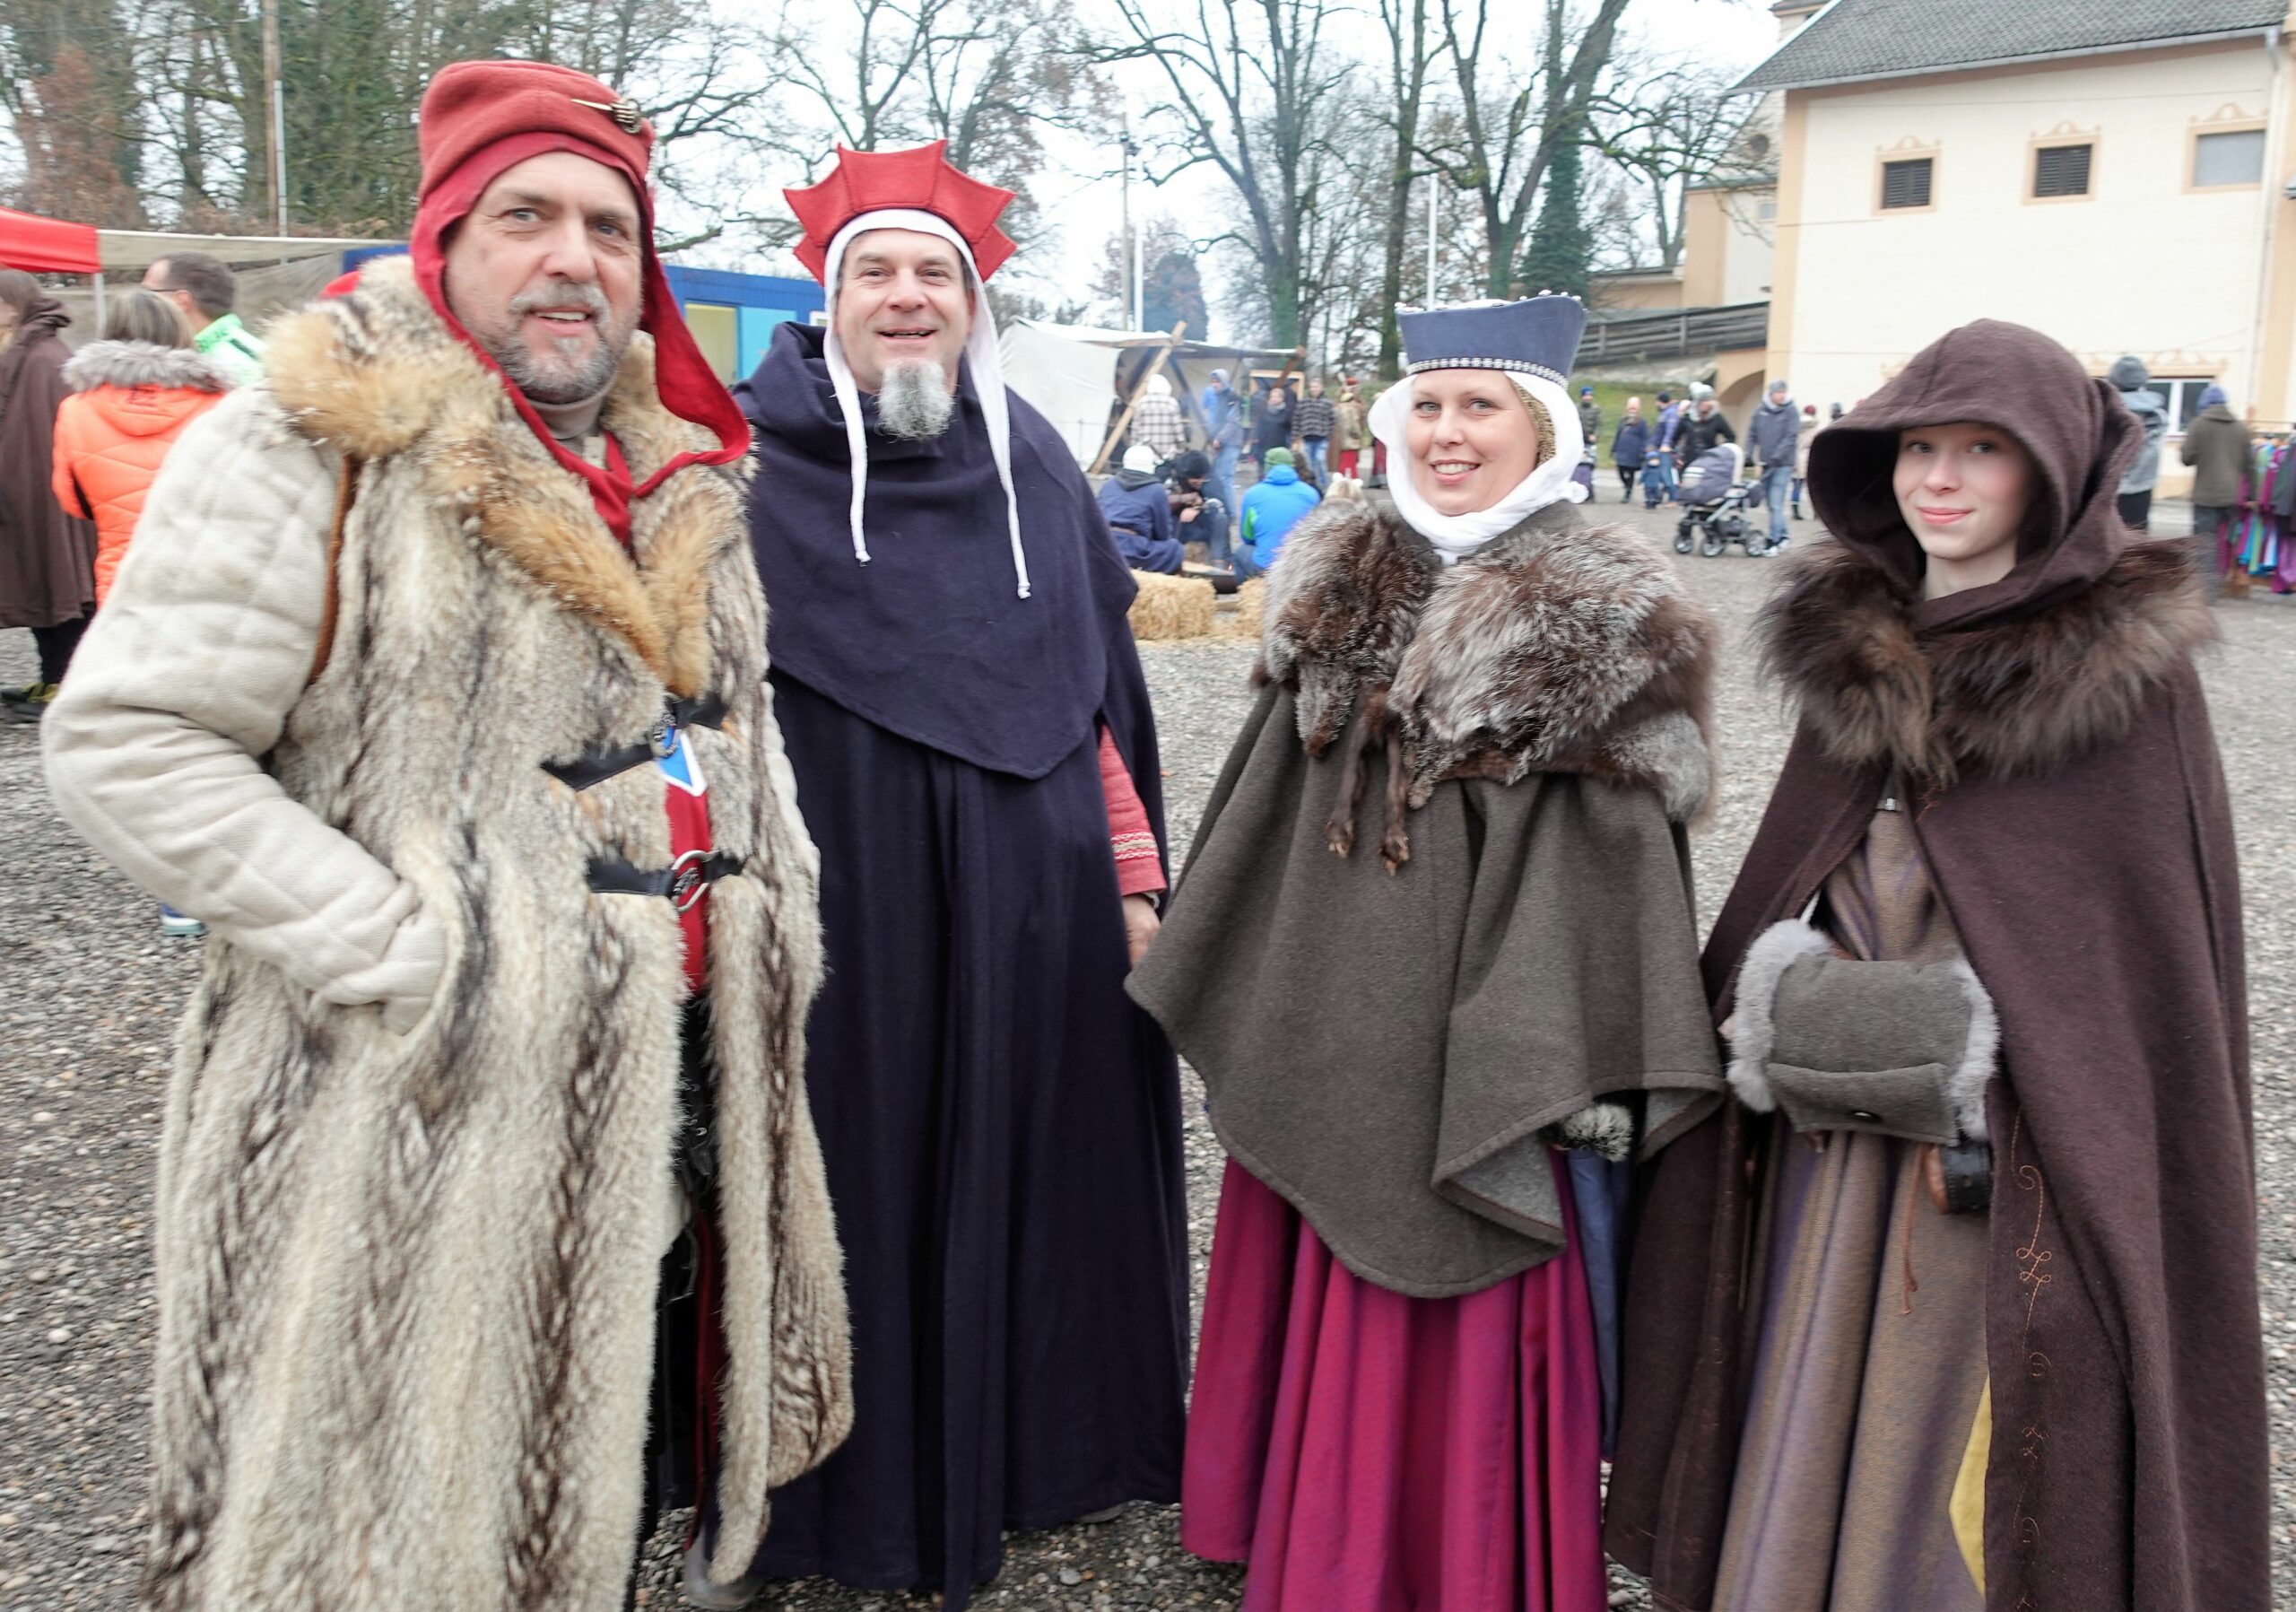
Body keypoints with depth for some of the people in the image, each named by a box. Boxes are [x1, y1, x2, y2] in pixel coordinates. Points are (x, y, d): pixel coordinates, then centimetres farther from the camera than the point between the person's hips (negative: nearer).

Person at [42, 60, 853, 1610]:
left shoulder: (681, 474, 11)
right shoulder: (311, 448, -12)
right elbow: (130, 741, -16)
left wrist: (779, 894, 11)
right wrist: (411, 963, -21)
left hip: (678, 1081, 7)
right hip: (439, 1105, -6)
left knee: (619, 1485, 22)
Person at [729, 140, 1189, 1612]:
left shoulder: (1035, 464, 8)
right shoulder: (755, 465, -4)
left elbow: (1099, 686, 11)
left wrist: (1134, 874, 9)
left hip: (1033, 909, 4)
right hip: (845, 905, -3)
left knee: (1026, 1166, 14)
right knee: (854, 1172, 7)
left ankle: (1026, 1439, 35)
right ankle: (849, 1483, 27)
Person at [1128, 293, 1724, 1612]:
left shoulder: (1599, 623, -7)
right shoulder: (1343, 589, 8)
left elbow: (1622, 858, -10)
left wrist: (1585, 1078, -15)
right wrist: (1247, 996, 13)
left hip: (1483, 1045, -5)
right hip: (1328, 1028, 5)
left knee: (1469, 1330, 4)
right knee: (1325, 1312, 15)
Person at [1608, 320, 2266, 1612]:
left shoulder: (2128, 662, -9)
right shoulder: (1857, 640, 6)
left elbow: (2155, 924, -9)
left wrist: (1987, 1081, -14)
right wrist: (1795, 1007, -1)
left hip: (2021, 1144, -4)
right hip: (1836, 1122, 5)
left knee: (1966, 1435, 6)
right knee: (1814, 1429, 15)